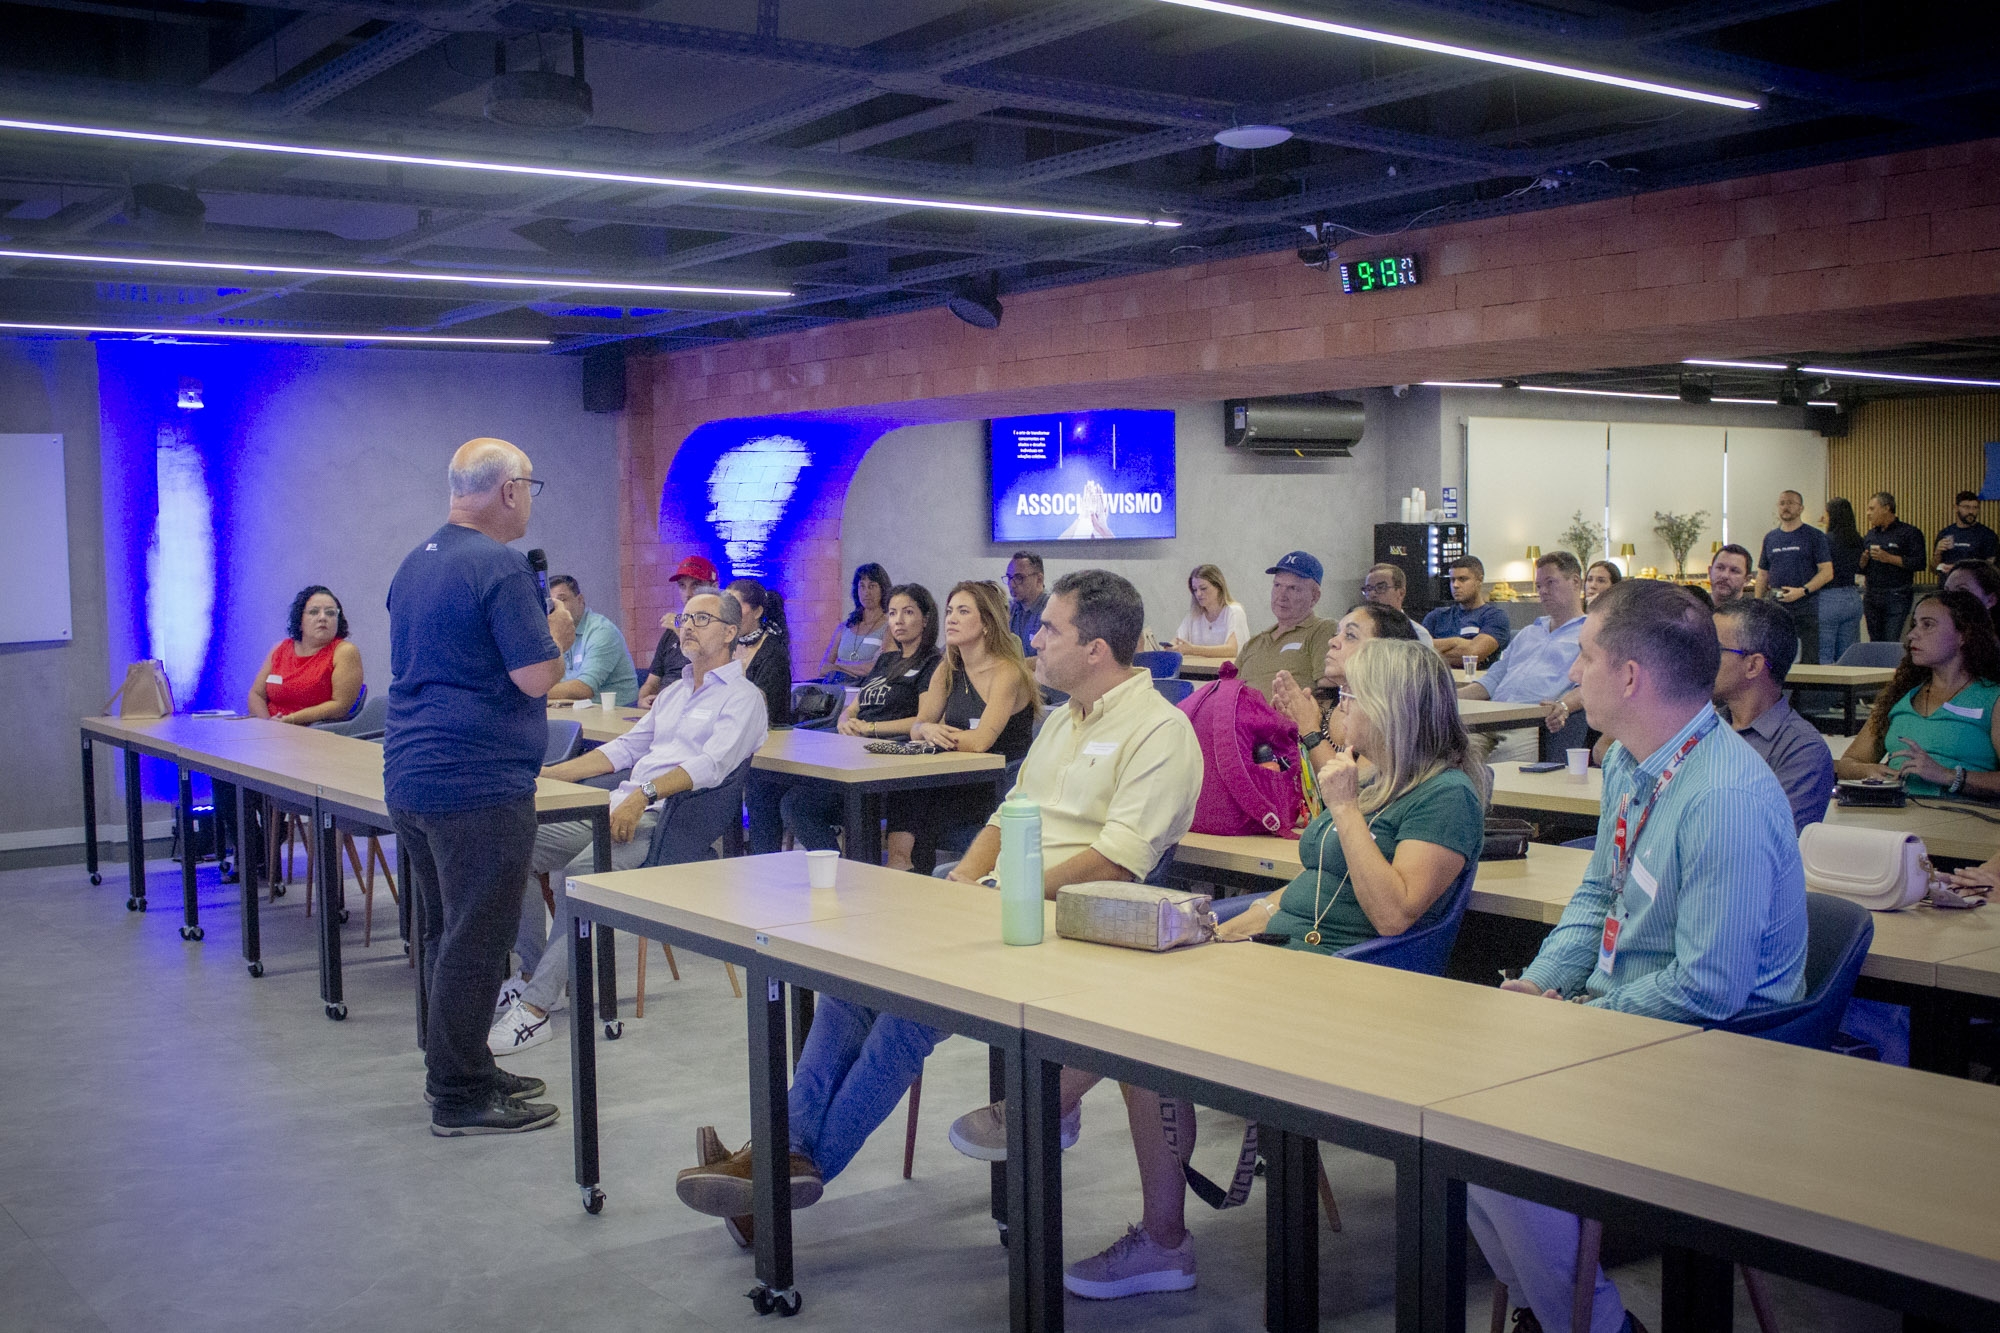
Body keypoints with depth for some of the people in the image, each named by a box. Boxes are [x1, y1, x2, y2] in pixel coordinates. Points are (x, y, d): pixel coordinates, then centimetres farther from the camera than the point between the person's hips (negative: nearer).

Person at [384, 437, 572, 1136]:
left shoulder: (415, 563, 14)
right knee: (476, 941, -1)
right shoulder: (500, 566, -15)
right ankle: (460, 1097, 5)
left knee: (448, 933, 18)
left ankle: (456, 1068, 29)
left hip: (411, 777, 9)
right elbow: (536, 677, -19)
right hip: (478, 784, -9)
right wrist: (558, 633, 1)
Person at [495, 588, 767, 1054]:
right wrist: (548, 774, 16)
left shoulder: (742, 697, -1)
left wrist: (645, 794, -29)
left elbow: (711, 765, -16)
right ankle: (536, 971, -1)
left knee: (578, 874, -32)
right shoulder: (674, 691, 27)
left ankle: (534, 1007, -28)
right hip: (621, 806, 9)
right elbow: (625, 747, 26)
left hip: (669, 822, -8)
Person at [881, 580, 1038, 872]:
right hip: (960, 781, 6)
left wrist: (935, 735, -11)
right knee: (902, 791, -23)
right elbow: (917, 727, 7)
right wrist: (928, 730, -18)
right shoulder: (948, 670, 11)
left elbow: (980, 741, -23)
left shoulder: (1007, 672, -13)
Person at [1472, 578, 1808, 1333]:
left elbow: (1708, 989, -25)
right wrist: (1543, 980, 0)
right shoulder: (1628, 761, 5)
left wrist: (1574, 1019, -17)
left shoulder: (1728, 801, -26)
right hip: (1613, 1011, 9)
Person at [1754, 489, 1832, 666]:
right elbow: (1763, 574, 18)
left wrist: (1802, 591, -17)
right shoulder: (1770, 537, 15)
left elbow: (1827, 572, -5)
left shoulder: (1814, 536, 1)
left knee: (1809, 661, -6)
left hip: (1806, 607, -4)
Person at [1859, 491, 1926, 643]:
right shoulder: (1869, 535, 17)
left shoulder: (1909, 533, -2)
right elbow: (1861, 568, 20)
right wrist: (1863, 560, -3)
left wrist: (1889, 558, -16)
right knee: (1875, 643, 7)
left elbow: (1919, 563, -13)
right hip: (1871, 595, 6)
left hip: (1897, 598, -6)